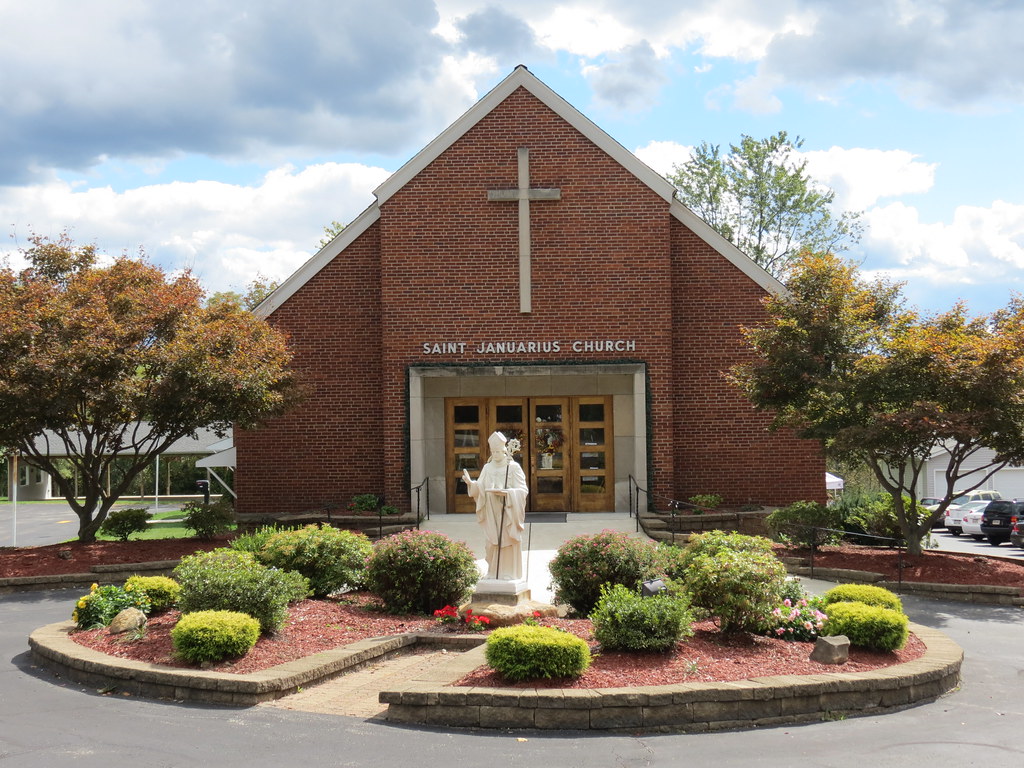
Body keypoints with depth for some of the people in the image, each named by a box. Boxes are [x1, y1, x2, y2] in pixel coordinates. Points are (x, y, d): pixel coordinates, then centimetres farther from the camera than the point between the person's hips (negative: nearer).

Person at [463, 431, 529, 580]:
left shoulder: (514, 467, -2)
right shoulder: (487, 468, 10)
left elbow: (522, 490, -7)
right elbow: (480, 488, 7)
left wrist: (505, 492, -21)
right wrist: (470, 483, -13)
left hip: (508, 512, -4)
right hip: (491, 512, 4)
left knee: (508, 542, -4)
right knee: (492, 543, 3)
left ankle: (509, 572, 1)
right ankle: (493, 572, 9)